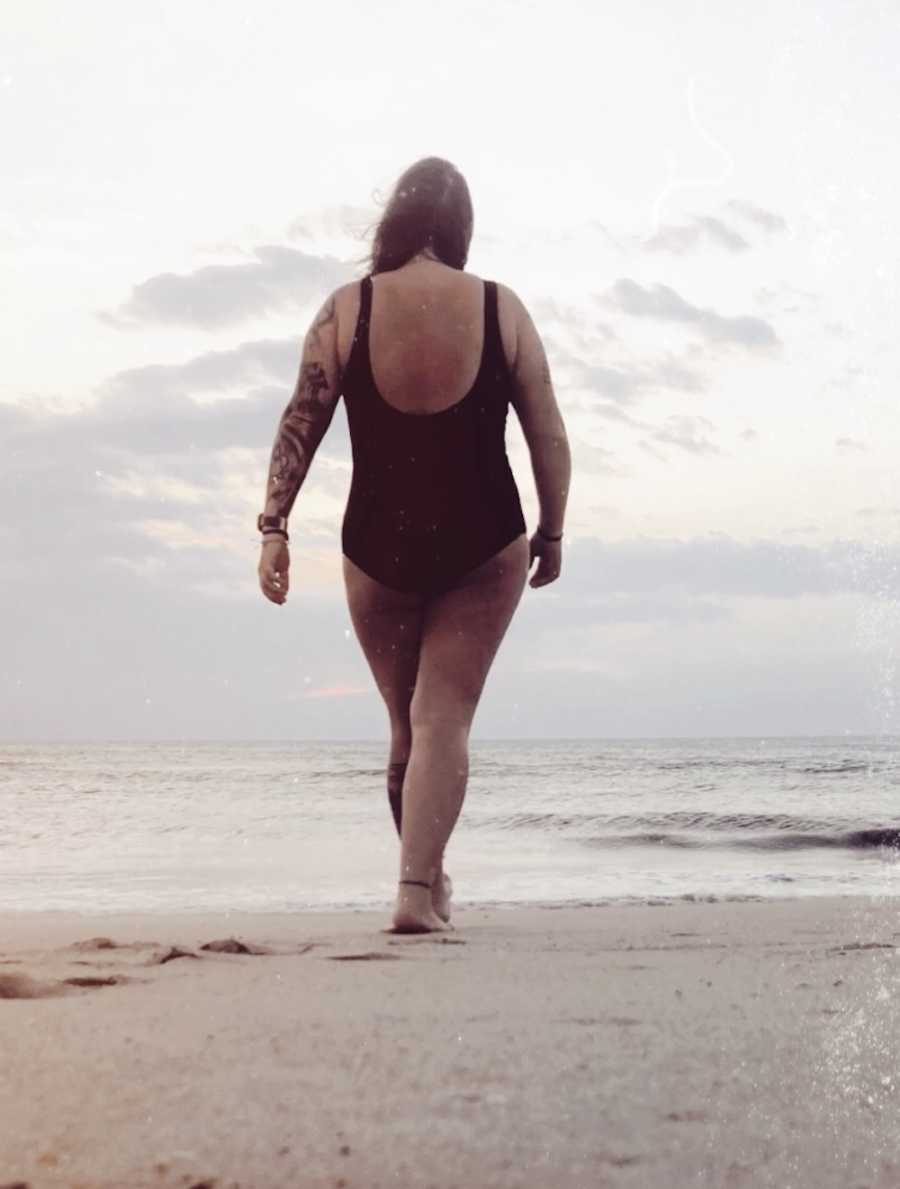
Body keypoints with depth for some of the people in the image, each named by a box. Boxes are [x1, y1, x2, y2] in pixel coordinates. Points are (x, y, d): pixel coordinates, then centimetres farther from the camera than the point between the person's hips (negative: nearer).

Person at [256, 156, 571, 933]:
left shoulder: (347, 309, -4)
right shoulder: (501, 309, -4)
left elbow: (301, 425, -8)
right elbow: (549, 436, -1)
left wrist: (274, 527, -6)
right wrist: (552, 532, 9)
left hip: (378, 548, 2)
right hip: (483, 547, -1)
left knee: (407, 723, 18)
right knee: (445, 719, 2)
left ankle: (426, 876, 32)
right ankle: (419, 890, -10)